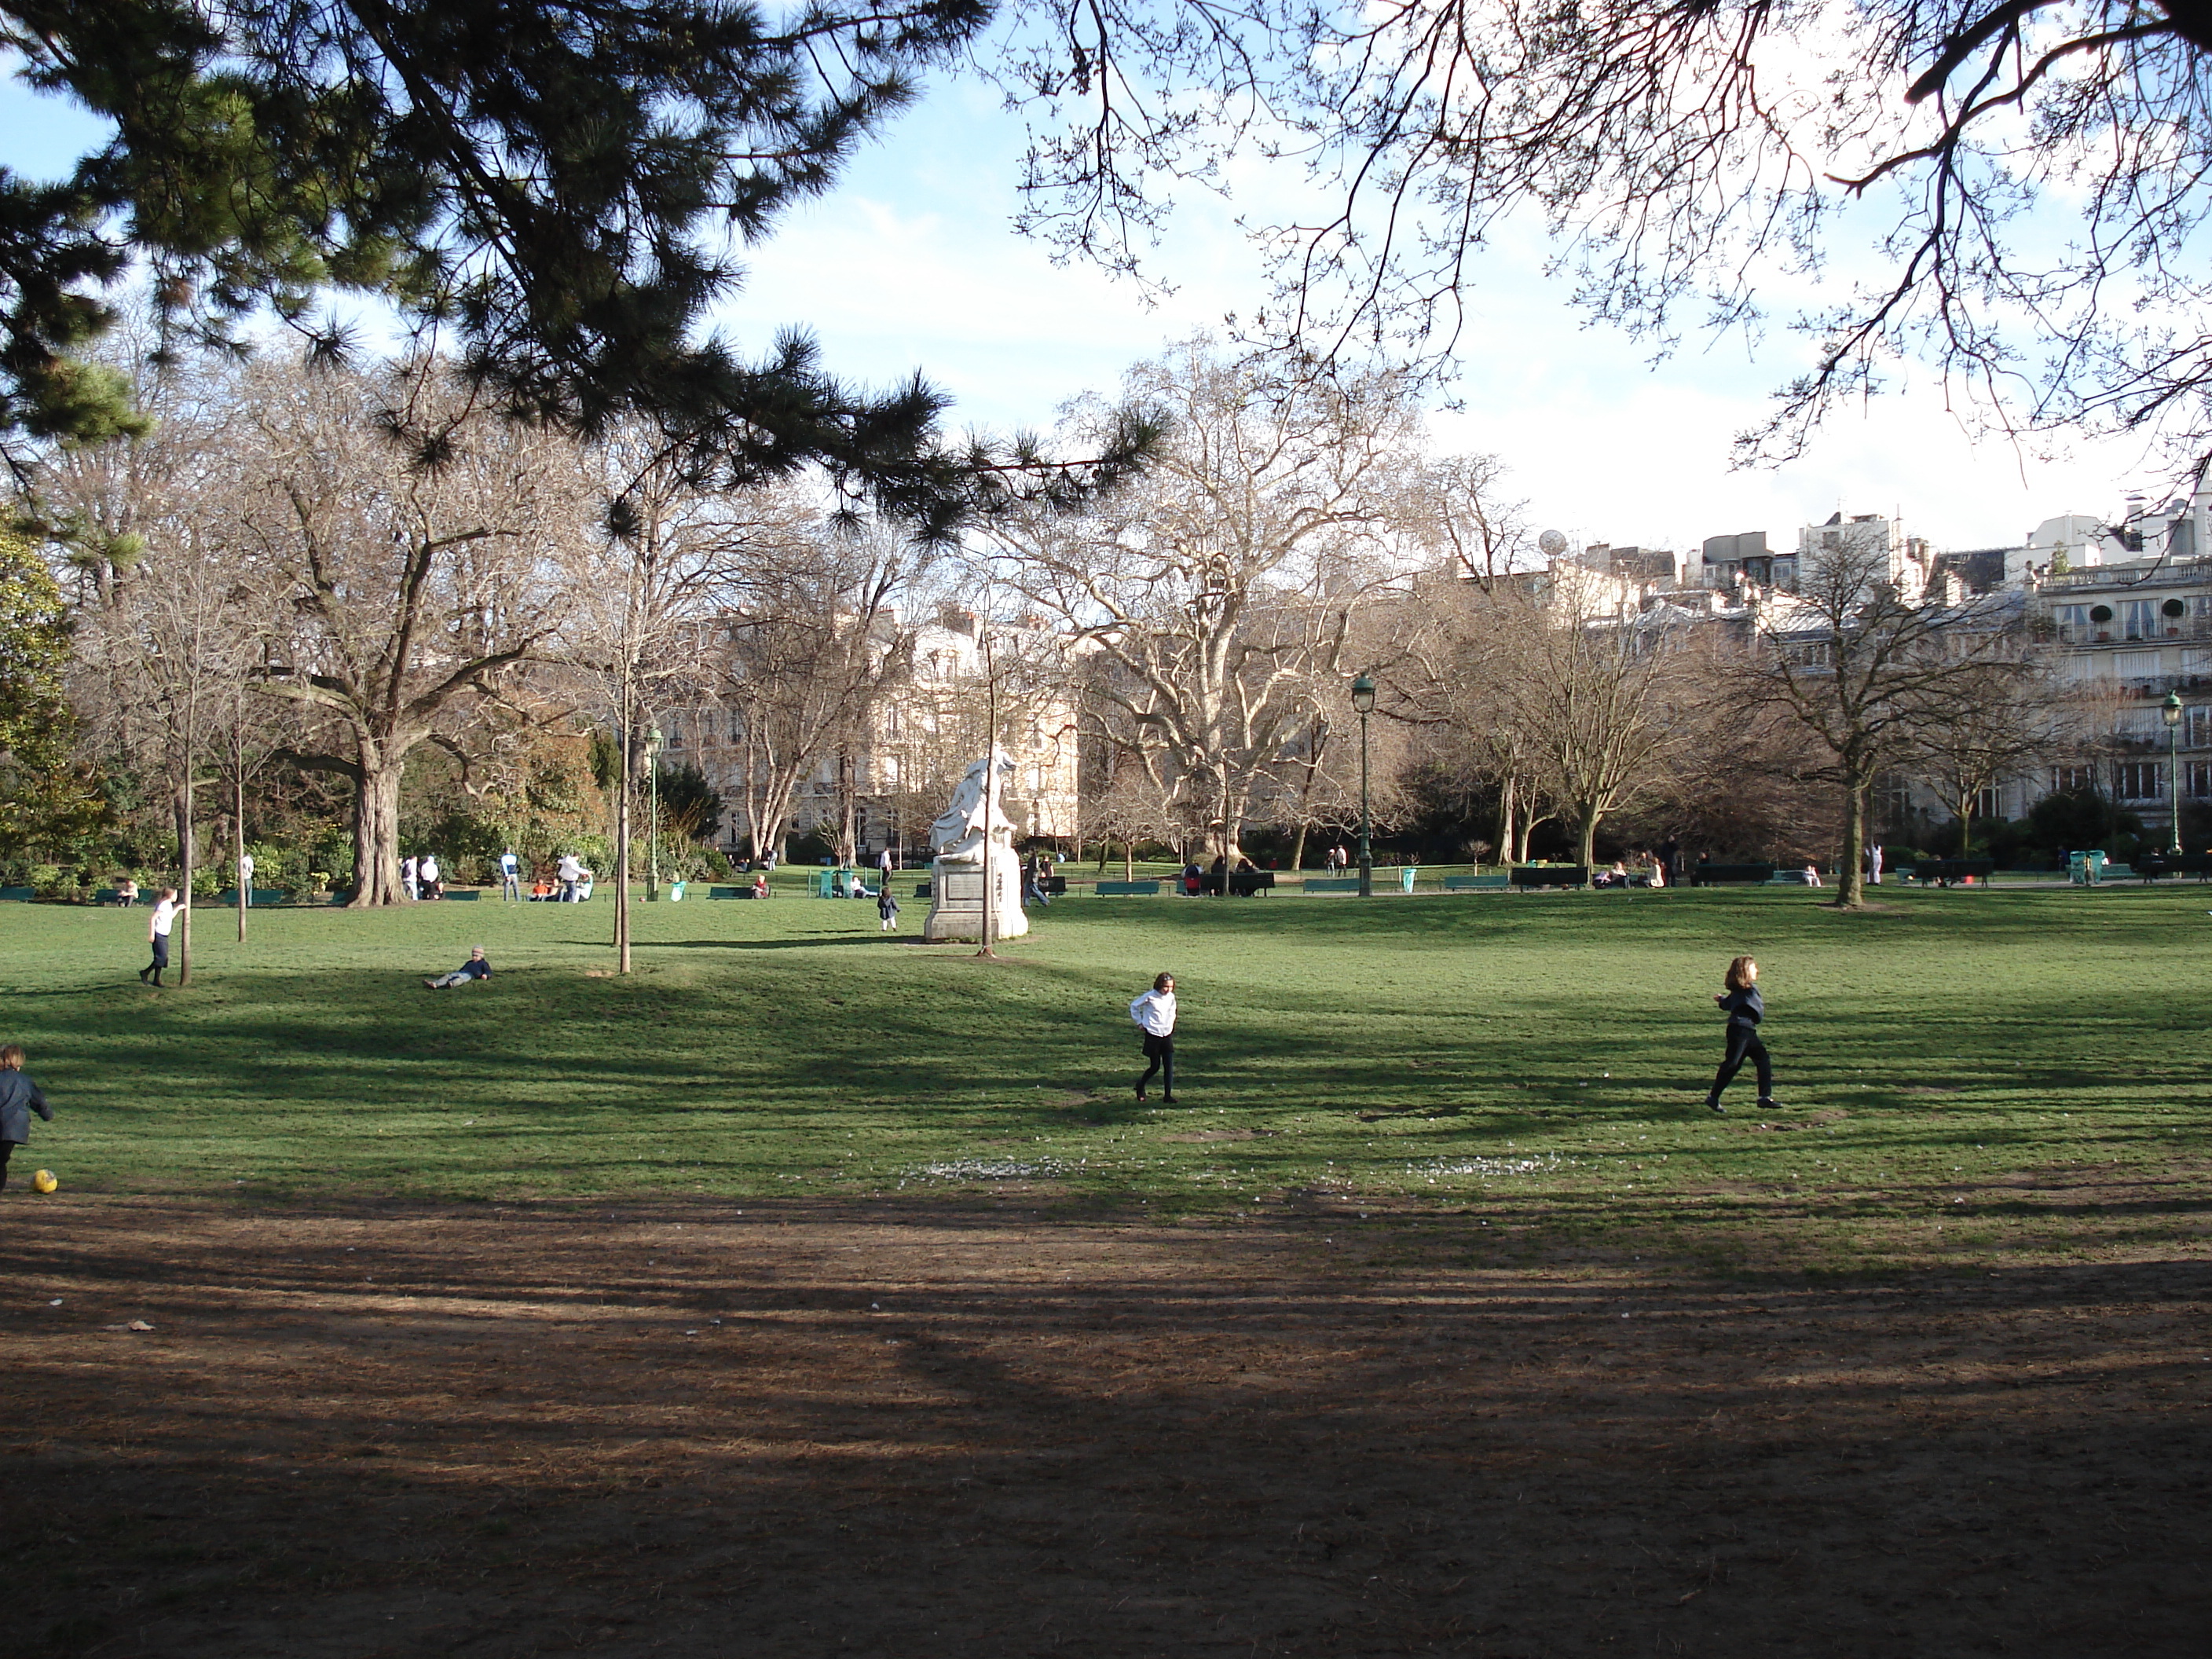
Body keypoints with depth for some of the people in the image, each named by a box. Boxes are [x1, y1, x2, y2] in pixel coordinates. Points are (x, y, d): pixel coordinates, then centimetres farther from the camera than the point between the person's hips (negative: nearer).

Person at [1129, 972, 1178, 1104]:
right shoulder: (1150, 997, -12)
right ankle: (1141, 1085, 30)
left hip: (1167, 1035, 4)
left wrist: (1170, 1025, 13)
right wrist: (1139, 1022, 1)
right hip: (1153, 1035, -4)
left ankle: (1167, 1095, 2)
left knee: (1169, 1067, -4)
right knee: (1155, 1066, 3)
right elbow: (1134, 1006, 2)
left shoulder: (1171, 997, 3)